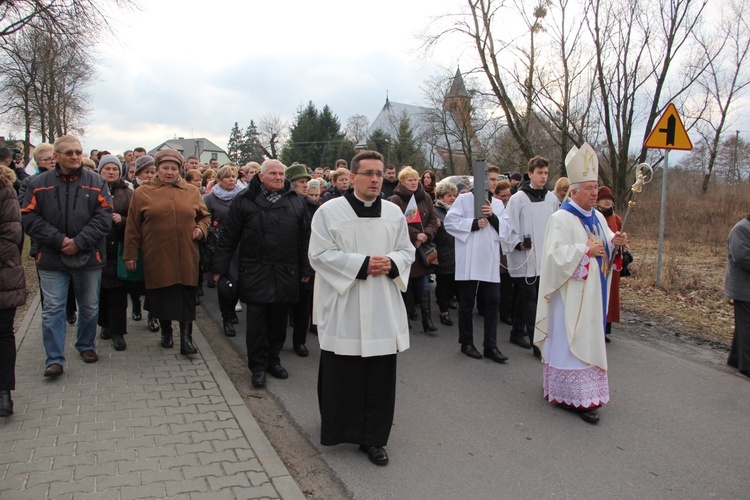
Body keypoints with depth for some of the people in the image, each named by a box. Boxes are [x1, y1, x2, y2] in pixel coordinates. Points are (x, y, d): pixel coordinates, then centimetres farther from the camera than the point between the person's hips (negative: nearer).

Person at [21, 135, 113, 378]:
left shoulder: (96, 182, 2)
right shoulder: (39, 184, 2)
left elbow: (103, 217, -6)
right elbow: (30, 219, -3)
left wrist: (79, 242, -16)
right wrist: (59, 240, -15)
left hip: (88, 257, 1)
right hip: (52, 259, 0)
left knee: (90, 307, 13)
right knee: (52, 309, 0)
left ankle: (86, 346, 34)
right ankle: (54, 359, 8)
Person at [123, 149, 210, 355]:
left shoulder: (192, 191, 9)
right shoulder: (142, 193, 4)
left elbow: (205, 216, 19)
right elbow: (133, 227, 4)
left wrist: (201, 228, -2)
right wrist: (130, 254, 2)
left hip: (186, 257, 1)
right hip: (156, 257, 0)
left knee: (186, 297, -1)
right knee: (161, 296, 9)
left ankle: (186, 337, 4)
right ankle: (166, 332, 28)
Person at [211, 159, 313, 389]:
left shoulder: (296, 202, 7)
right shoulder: (244, 201, -1)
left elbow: (305, 238, 9)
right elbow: (228, 237, 1)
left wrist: (306, 269, 8)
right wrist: (220, 267, -1)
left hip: (286, 273, 3)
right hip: (255, 273, -2)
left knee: (278, 319, 10)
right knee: (256, 320, 0)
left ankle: (273, 359, 26)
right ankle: (258, 365, 13)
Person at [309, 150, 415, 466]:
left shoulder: (394, 213, 9)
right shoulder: (330, 211, -4)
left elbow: (407, 251, 13)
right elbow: (320, 254, -9)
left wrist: (391, 263, -9)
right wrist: (362, 264, -16)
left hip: (383, 311, 4)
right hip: (343, 309, -3)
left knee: (380, 376, 6)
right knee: (342, 374, 5)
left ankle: (373, 438, 19)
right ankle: (340, 429, 26)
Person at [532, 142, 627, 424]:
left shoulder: (597, 218, 12)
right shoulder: (561, 219, -13)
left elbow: (605, 246, 19)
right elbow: (555, 254, -20)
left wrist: (615, 242, -2)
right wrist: (585, 250, -24)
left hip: (593, 292, 9)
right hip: (571, 294, -8)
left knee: (590, 338, 14)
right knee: (571, 340, -5)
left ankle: (586, 392, 26)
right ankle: (576, 396, 0)